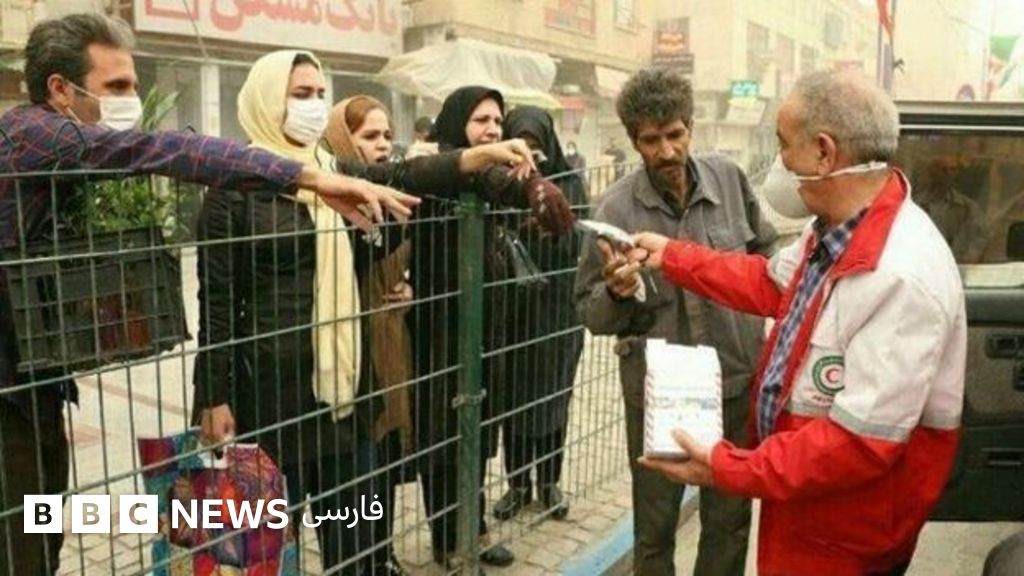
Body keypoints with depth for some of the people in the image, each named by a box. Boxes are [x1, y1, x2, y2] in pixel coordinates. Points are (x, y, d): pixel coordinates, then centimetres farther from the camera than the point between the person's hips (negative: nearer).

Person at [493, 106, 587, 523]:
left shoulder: (568, 184, 0)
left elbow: (571, 245, -8)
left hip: (555, 307, 0)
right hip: (509, 306, 1)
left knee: (552, 395, 8)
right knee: (512, 397, 7)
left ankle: (550, 483, 25)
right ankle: (518, 483, 23)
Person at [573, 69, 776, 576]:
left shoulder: (729, 178, -1)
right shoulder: (617, 208, -11)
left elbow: (764, 252, 15)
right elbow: (591, 314, -7)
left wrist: (752, 307, 5)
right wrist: (616, 293, -28)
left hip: (735, 380, 3)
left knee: (730, 521, 18)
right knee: (654, 528, 13)